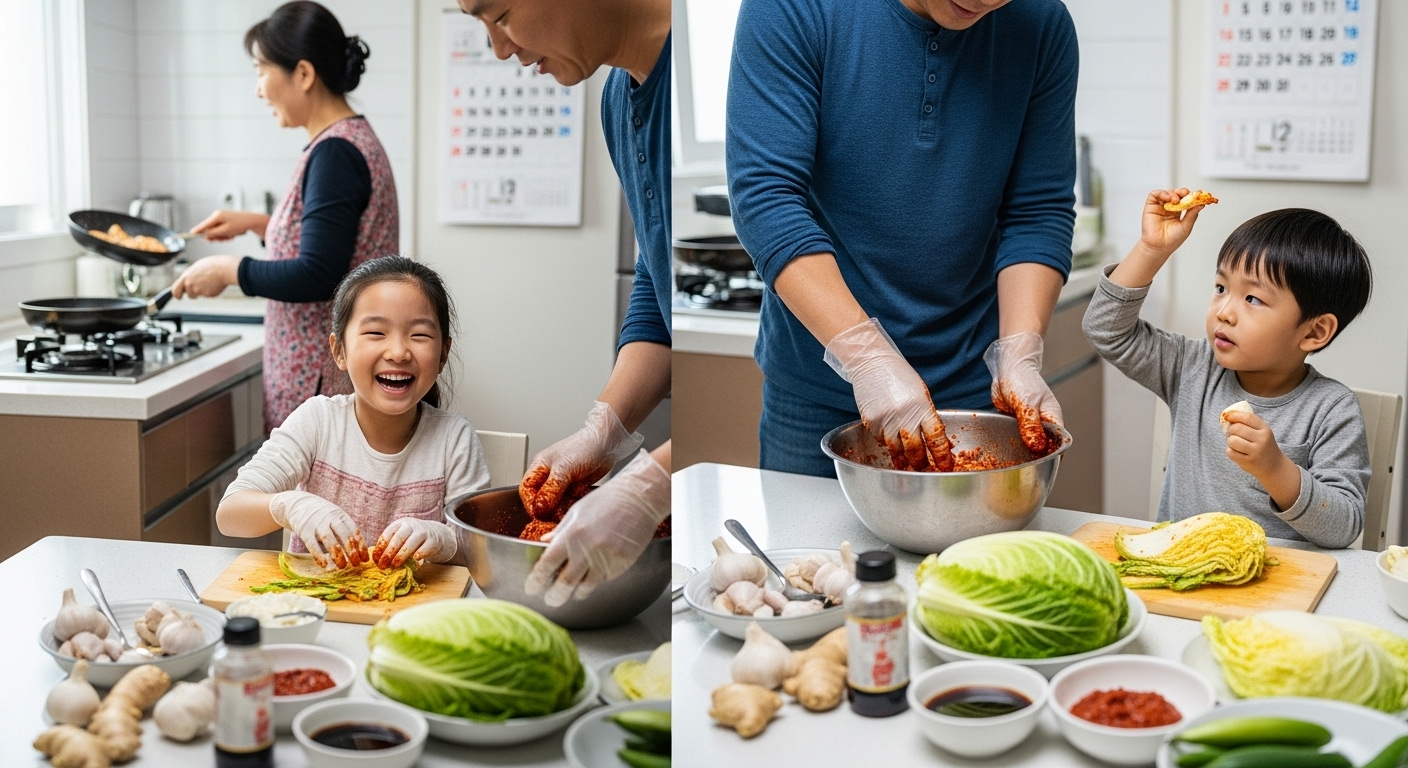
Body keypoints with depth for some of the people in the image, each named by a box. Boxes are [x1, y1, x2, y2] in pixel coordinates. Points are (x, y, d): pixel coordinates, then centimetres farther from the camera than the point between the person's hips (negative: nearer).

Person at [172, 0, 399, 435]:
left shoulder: (335, 153, -17)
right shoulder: (351, 140, 12)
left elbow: (316, 277, -22)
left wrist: (228, 271, -10)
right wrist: (258, 224, 19)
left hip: (324, 379, -10)